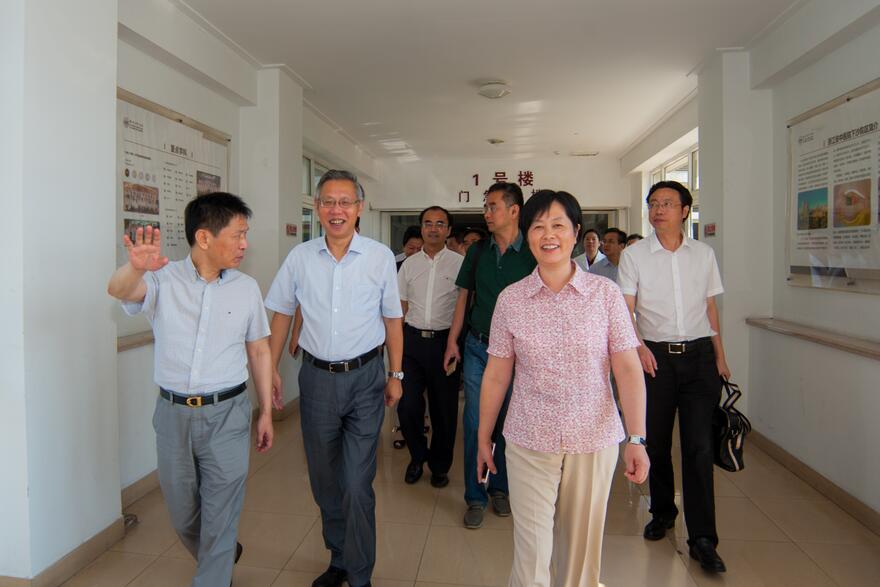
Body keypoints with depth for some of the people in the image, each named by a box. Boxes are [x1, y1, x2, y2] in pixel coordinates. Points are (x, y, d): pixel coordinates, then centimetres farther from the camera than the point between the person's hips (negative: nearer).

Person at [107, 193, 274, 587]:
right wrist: (136, 267, -49)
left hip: (226, 413, -1)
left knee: (220, 516, 4)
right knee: (182, 514, 20)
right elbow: (119, 290, -25)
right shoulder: (164, 280, -5)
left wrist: (266, 412, 4)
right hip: (173, 413, 1)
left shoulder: (247, 288, -1)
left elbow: (259, 351, 4)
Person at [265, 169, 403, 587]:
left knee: (357, 485, -2)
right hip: (317, 377, 3)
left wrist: (395, 374, 3)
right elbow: (282, 313, 10)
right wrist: (271, 368, 8)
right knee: (324, 480, 16)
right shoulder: (300, 257, 0)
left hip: (365, 378, -2)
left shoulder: (380, 257, -4)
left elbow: (392, 318, 3)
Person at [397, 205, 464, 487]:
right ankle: (418, 456, 29)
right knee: (407, 405, 2)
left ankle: (440, 465, 28)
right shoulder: (409, 264, 9)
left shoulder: (459, 263, 0)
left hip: (445, 340, -2)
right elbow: (401, 307, 12)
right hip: (413, 339, 2)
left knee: (444, 408, 8)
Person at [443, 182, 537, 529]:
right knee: (475, 424, 4)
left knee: (508, 424, 11)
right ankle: (475, 497, 17)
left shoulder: (532, 254, -6)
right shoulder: (477, 252, 5)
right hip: (477, 347, 2)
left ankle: (499, 487, 31)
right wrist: (452, 341, 5)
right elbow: (463, 297, 10)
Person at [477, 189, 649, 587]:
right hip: (529, 441, 0)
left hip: (595, 439, 1)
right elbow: (495, 376, 2)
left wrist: (637, 439, -11)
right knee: (531, 552, 6)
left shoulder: (605, 293, -4)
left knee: (582, 543, 17)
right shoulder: (511, 299, -3)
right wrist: (483, 438, 7)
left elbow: (628, 369, -5)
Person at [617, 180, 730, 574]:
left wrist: (720, 357, 12)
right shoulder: (634, 254, 1)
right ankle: (662, 512, 31)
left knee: (699, 446, -3)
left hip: (698, 355, 1)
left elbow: (710, 308, 14)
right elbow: (626, 309, -4)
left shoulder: (703, 254, 8)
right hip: (654, 356, -1)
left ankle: (702, 538, 6)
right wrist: (639, 346, -21)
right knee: (657, 442, 10)